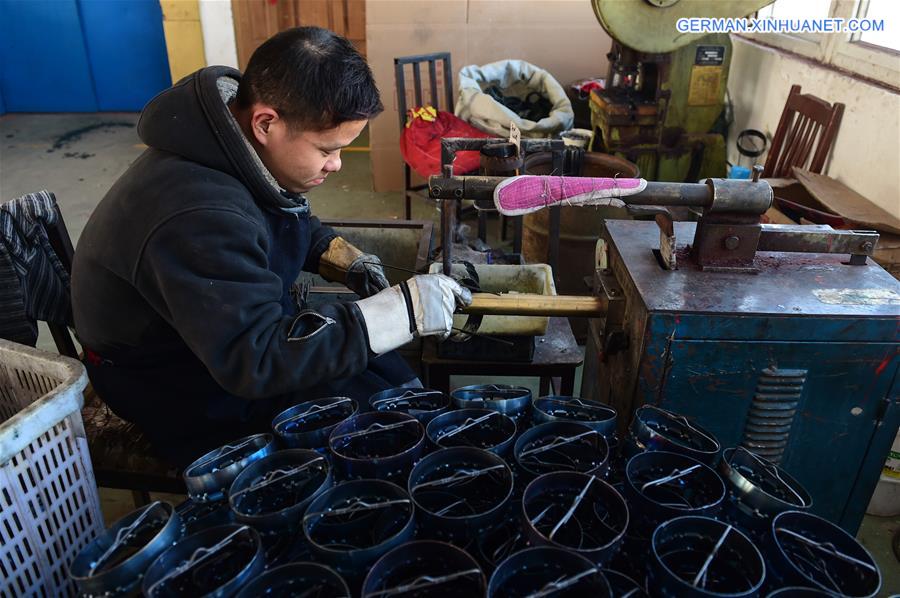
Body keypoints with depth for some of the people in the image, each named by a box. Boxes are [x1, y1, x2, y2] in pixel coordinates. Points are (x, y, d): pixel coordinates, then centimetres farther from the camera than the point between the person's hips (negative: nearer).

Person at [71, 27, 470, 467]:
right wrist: (401, 311, -39)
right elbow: (254, 360, -38)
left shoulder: (234, 145, -9)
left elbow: (295, 225, 12)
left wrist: (344, 260, -8)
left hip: (242, 330, 8)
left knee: (399, 381, 4)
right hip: (190, 397, -8)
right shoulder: (198, 219, -37)